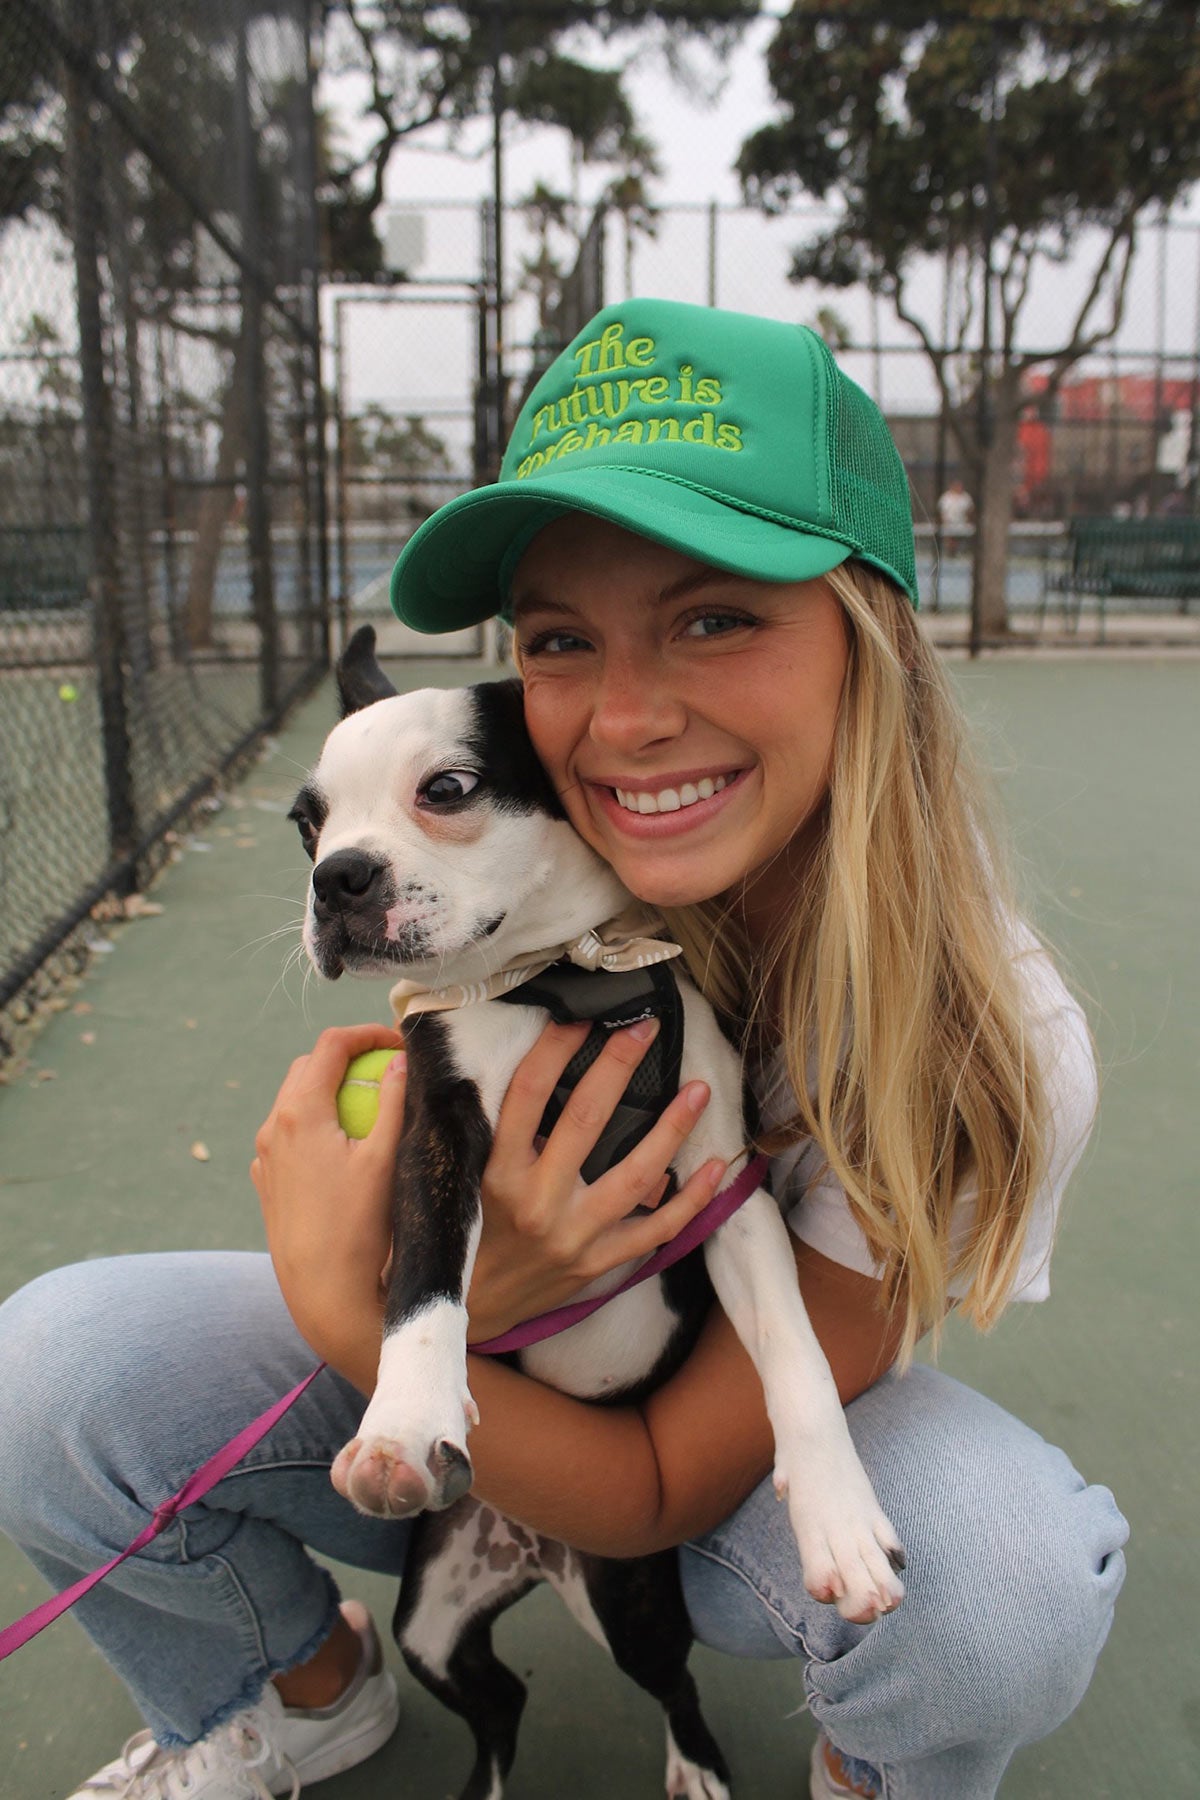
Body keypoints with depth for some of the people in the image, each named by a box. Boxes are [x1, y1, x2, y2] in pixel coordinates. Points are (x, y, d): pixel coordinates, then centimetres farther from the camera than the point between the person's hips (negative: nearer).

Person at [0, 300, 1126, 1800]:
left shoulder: (990, 1050, -28)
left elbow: (666, 1487, -24)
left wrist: (339, 1309, -38)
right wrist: (473, 1292, -30)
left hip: (718, 1445, -1)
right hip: (474, 1370, 2)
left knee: (1010, 1566, -34)